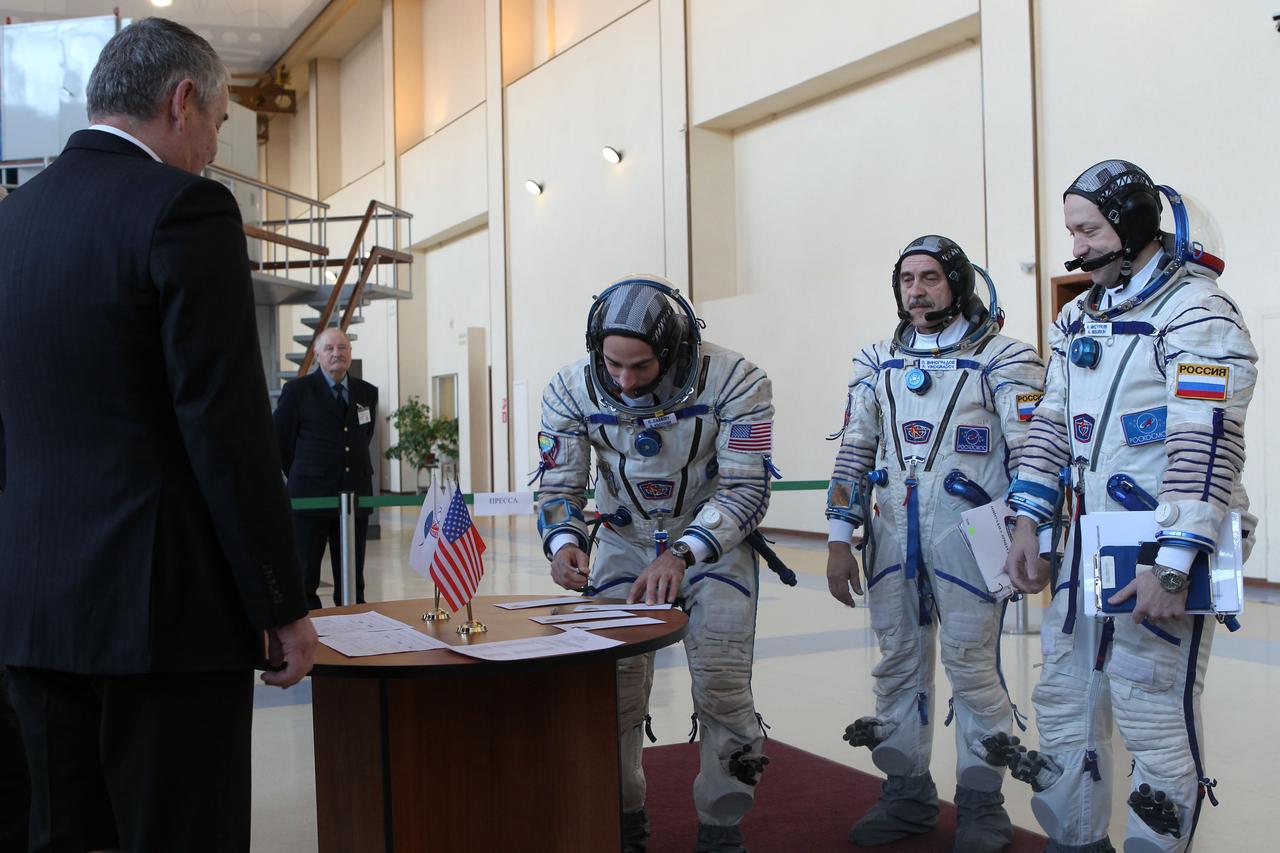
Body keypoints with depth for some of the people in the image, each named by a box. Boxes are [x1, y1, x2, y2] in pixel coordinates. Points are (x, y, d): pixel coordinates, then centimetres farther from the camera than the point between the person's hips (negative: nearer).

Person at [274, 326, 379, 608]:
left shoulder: (367, 392, 9)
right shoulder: (297, 390, -2)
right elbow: (280, 440, 4)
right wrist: (301, 476, 10)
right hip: (311, 496, -3)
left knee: (352, 582, 8)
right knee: (304, 578, 2)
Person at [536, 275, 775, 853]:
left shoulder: (734, 382, -27)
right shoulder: (571, 391, -18)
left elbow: (746, 489, -26)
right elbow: (559, 486, -10)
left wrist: (681, 555, -40)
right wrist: (563, 543, -32)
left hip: (714, 540, -2)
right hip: (624, 541, 2)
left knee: (722, 688, -7)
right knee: (612, 687, -2)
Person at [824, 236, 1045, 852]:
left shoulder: (1004, 359, -2)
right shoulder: (878, 363, 12)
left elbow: (1030, 456, -7)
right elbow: (853, 453, 12)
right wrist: (839, 541, 7)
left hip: (968, 537, -5)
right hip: (892, 538, 5)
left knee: (971, 666, -2)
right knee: (899, 663, 11)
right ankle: (907, 796, 24)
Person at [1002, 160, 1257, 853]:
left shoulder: (1196, 313, -12)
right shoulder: (1078, 317, 14)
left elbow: (1207, 448, -19)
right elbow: (1053, 424, 17)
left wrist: (1172, 567, -24)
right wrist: (1028, 524, 9)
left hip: (1166, 547, -8)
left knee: (1152, 713, -4)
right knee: (1064, 696, 13)